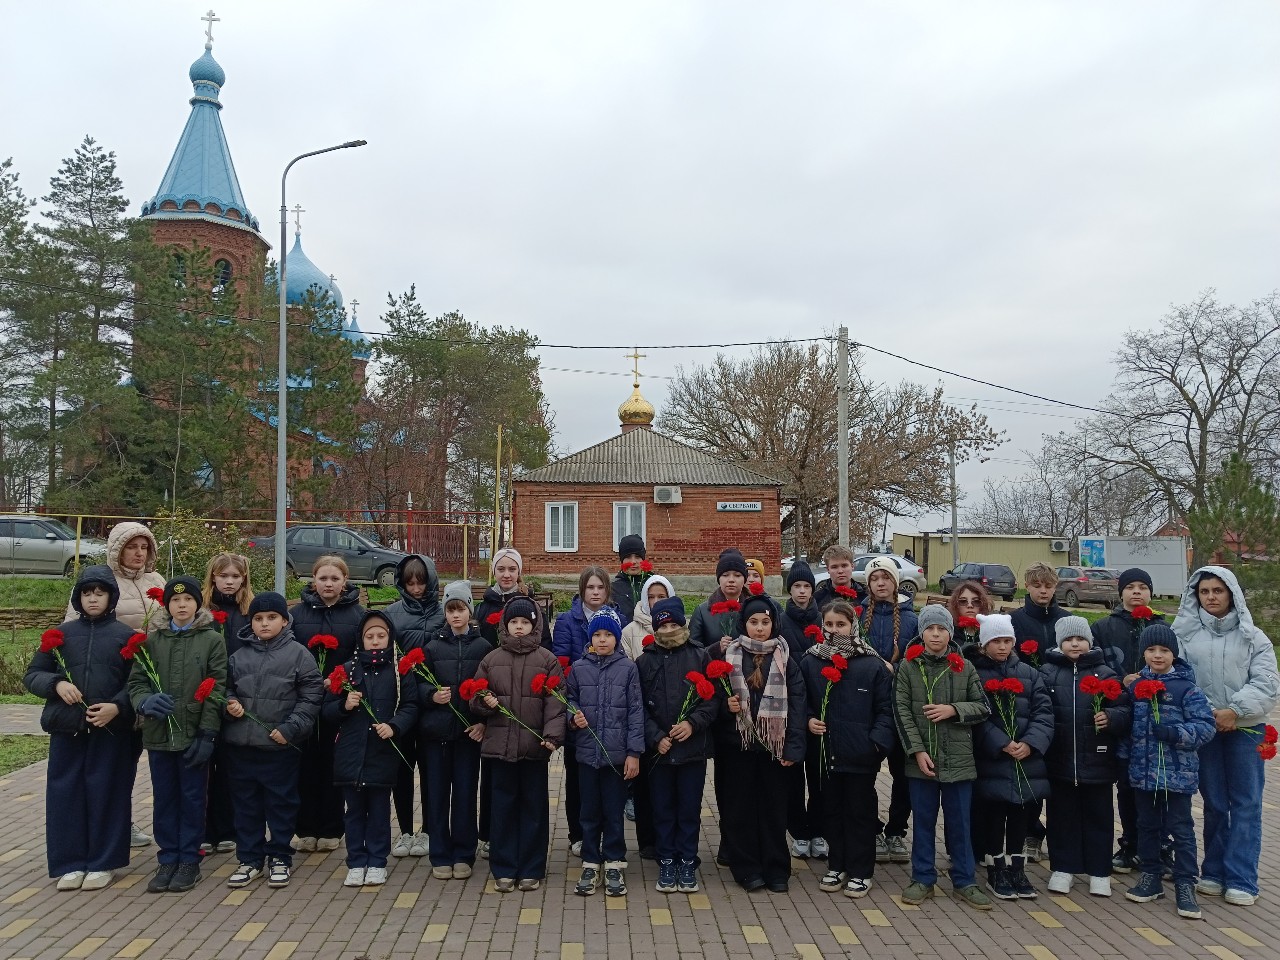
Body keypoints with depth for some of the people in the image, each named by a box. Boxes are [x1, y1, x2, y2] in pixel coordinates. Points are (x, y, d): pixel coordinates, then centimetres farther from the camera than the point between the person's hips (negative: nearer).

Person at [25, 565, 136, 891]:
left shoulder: (125, 635, 3)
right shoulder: (62, 633, 9)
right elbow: (32, 675, 11)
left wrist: (117, 707, -15)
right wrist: (57, 684, -9)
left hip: (111, 729, -2)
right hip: (66, 728, 2)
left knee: (105, 794, 2)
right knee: (65, 793, 4)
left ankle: (102, 862, 13)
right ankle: (69, 863, 15)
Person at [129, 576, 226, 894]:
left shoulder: (212, 640, -2)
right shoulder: (152, 639, 6)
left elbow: (216, 689, -5)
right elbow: (136, 681, 6)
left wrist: (207, 733, -11)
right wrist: (146, 701, -17)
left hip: (194, 733, -3)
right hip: (158, 734, 3)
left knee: (192, 798, 6)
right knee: (164, 798, 11)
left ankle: (189, 861, 17)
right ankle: (168, 860, 22)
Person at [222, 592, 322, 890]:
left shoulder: (298, 655, -4)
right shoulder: (239, 656, 6)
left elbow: (311, 698, -5)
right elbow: (226, 689, 17)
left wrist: (290, 728, -12)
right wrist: (229, 705, -5)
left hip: (281, 746, -3)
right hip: (240, 744, 3)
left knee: (281, 803, 8)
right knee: (246, 803, 13)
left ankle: (279, 858, 22)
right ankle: (250, 859, 26)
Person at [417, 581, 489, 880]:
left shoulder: (483, 647, 1)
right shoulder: (432, 646, 4)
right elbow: (419, 685, 4)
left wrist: (483, 722, -9)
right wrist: (432, 695, -16)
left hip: (469, 730, -1)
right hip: (436, 729, 1)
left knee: (465, 793, 5)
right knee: (437, 793, 6)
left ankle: (463, 855, 16)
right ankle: (440, 856, 16)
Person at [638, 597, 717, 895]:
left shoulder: (700, 657, 2)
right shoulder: (645, 661, 4)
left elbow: (713, 699, -2)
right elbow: (639, 707, 1)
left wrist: (693, 723, -15)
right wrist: (656, 738, -10)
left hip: (693, 747, -1)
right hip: (658, 750, 1)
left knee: (690, 809, 6)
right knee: (663, 809, 9)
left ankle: (687, 863, 18)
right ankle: (666, 863, 20)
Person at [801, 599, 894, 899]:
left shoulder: (872, 664, -7)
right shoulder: (810, 661, 1)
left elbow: (885, 708, -4)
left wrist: (878, 741, -14)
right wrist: (808, 720, -6)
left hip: (861, 753, -3)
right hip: (825, 750, 3)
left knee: (860, 811, 7)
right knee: (831, 808, 14)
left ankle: (860, 871, 19)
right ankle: (836, 865, 28)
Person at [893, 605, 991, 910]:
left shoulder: (964, 668, 3)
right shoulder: (907, 667, -1)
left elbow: (983, 707, 6)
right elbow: (901, 711, -5)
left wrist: (954, 709, -12)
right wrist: (917, 750, -12)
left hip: (958, 759, 1)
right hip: (921, 759, -1)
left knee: (960, 823, 10)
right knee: (923, 822, 10)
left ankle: (964, 881, 22)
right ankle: (923, 879, 22)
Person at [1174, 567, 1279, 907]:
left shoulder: (1252, 637, 2)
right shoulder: (1185, 633, 2)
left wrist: (1235, 710, -16)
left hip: (1244, 727, -1)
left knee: (1246, 803, 1)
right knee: (1214, 802, 10)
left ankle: (1241, 880, 6)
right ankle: (1215, 872, 20)